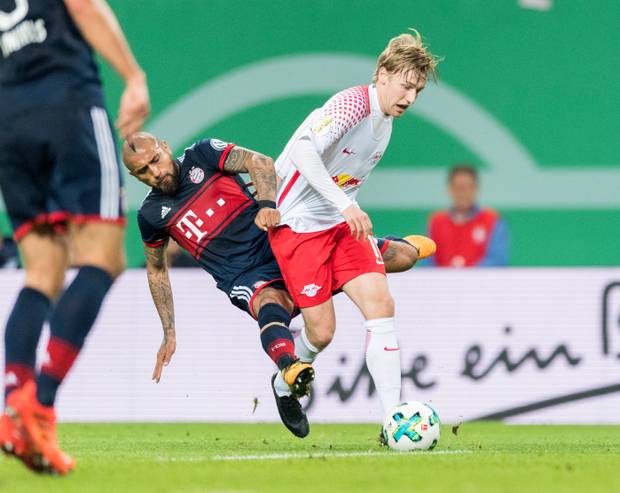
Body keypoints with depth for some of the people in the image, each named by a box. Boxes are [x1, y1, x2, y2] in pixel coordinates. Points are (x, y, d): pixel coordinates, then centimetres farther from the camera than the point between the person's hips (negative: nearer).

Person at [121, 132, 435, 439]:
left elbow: (259, 163, -11)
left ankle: (405, 247, 32)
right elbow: (156, 270, 22)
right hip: (249, 277, -1)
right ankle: (289, 370, -72)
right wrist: (169, 334, 18)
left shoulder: (202, 155, 3)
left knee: (402, 258, -7)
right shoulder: (151, 214, 8)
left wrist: (267, 203, -31)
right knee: (271, 305, -41)